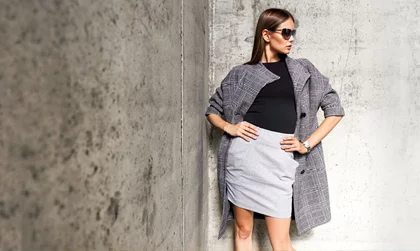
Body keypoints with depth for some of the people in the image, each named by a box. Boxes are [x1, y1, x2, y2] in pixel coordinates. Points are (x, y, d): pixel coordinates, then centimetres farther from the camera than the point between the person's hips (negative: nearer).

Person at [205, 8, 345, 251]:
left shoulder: (303, 70, 11)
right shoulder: (242, 73, 8)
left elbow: (335, 109, 11)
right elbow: (212, 110, 15)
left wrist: (307, 144, 1)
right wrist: (229, 127, -5)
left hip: (281, 159, 0)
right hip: (244, 153, 0)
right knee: (243, 231, 11)